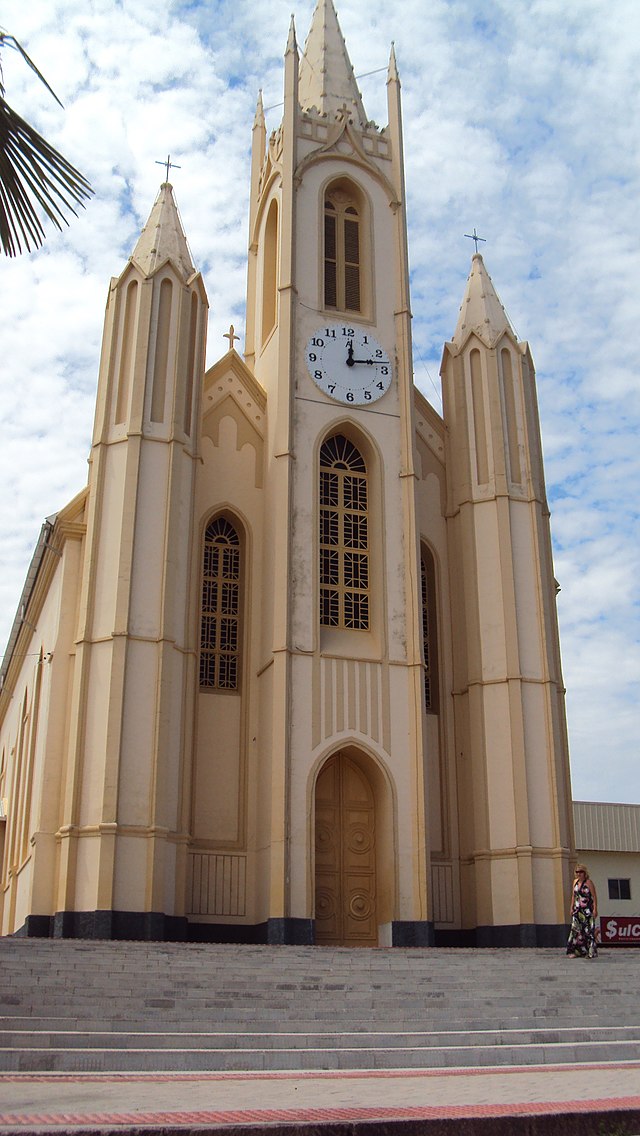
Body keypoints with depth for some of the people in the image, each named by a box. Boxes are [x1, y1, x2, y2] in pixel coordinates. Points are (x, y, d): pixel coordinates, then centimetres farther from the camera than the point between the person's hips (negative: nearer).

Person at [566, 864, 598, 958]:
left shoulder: (588, 882, -8)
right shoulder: (575, 881, 10)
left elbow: (594, 897, -11)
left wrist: (595, 909, -17)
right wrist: (572, 907, 12)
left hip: (587, 910, -6)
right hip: (578, 910, 6)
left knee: (588, 930, -6)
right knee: (576, 930, 1)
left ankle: (591, 952, -1)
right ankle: (577, 951, 6)